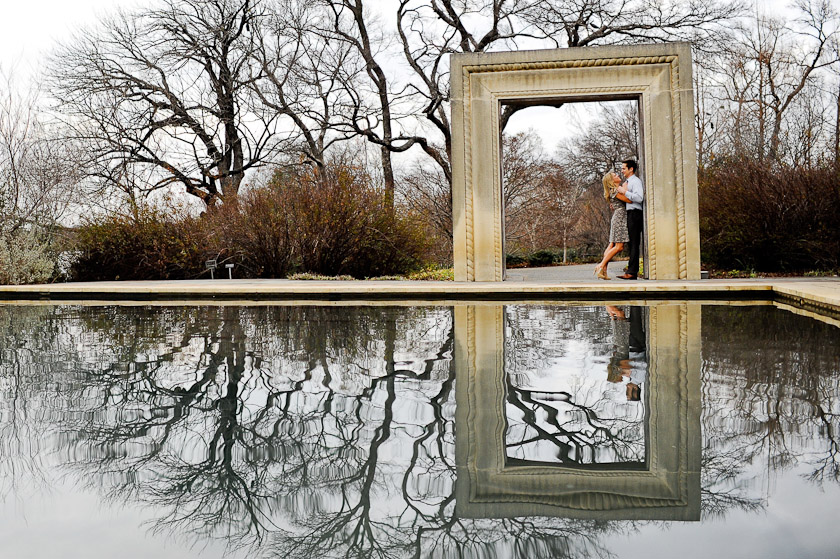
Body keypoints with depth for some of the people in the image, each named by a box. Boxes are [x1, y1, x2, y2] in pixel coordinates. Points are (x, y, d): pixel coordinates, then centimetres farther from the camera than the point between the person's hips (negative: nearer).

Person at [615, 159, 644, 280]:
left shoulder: (636, 181, -7)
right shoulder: (626, 182, 22)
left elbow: (639, 198, -20)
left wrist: (624, 192, -16)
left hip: (634, 213, -10)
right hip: (629, 214, 10)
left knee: (634, 243, -11)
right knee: (632, 243, 7)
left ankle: (632, 272, -14)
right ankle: (632, 272, 7)